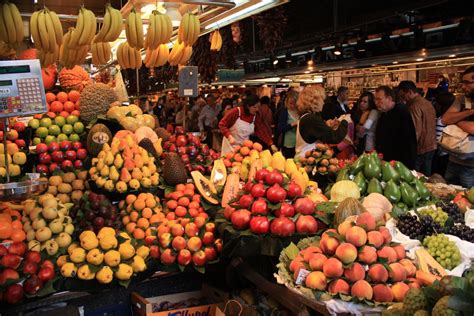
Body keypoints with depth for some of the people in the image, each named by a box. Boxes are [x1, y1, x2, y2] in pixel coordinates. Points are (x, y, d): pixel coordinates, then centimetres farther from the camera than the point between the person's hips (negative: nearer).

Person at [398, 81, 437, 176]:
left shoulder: (415, 106, -17)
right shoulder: (428, 103, 11)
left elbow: (416, 131, -20)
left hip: (420, 150, -9)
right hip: (431, 147, 9)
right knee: (426, 178, 14)